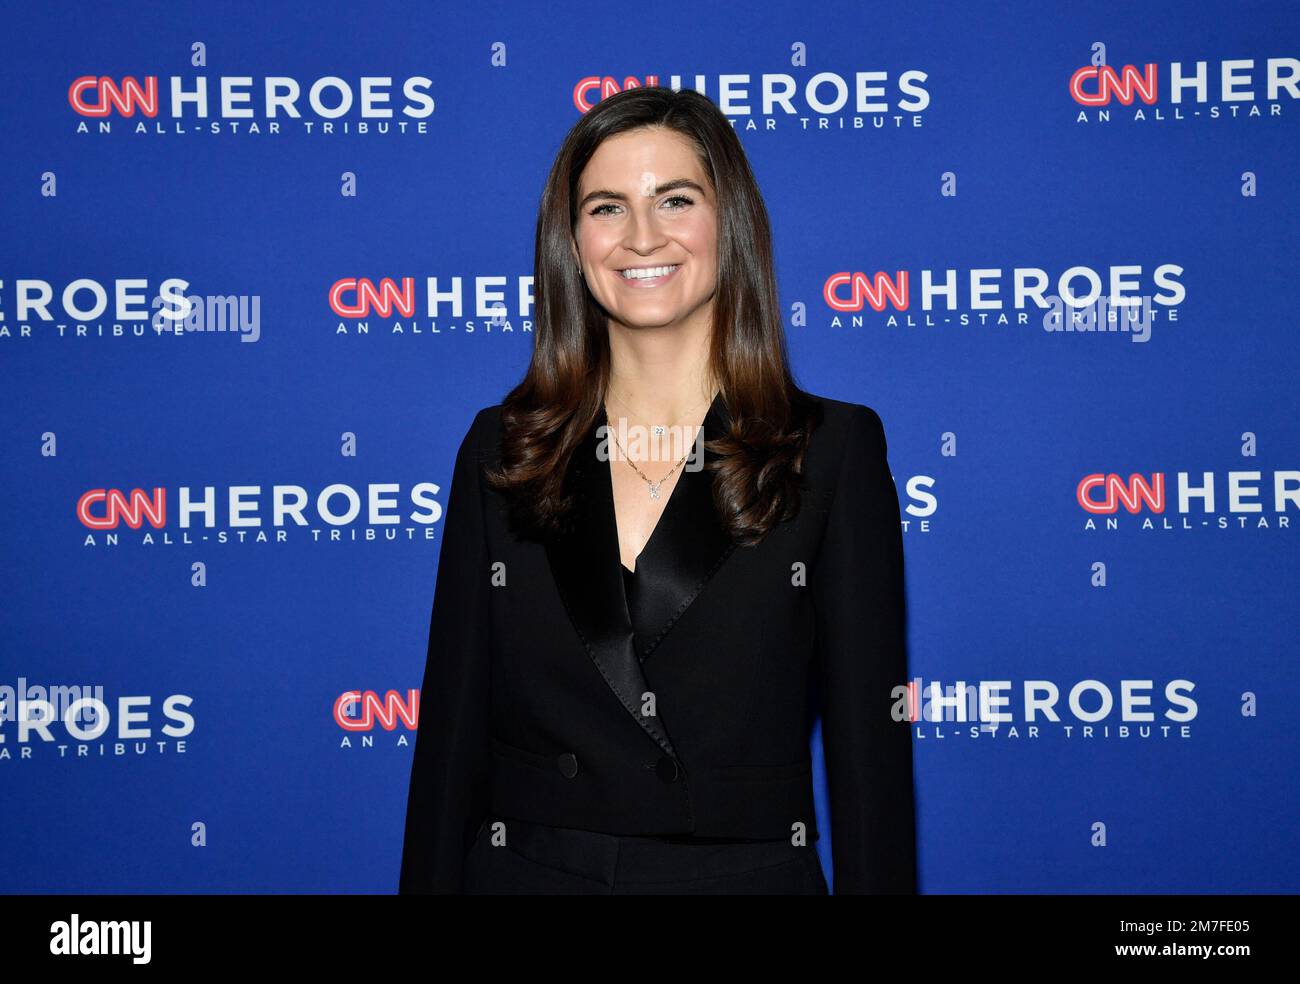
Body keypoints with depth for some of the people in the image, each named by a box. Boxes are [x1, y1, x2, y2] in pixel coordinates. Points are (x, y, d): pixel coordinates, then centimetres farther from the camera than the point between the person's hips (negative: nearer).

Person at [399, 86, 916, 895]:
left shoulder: (832, 450, -4)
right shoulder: (501, 450, 2)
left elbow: (870, 743, -5)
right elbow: (452, 730, 3)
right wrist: (430, 879, -1)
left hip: (748, 873, -1)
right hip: (526, 869, 2)